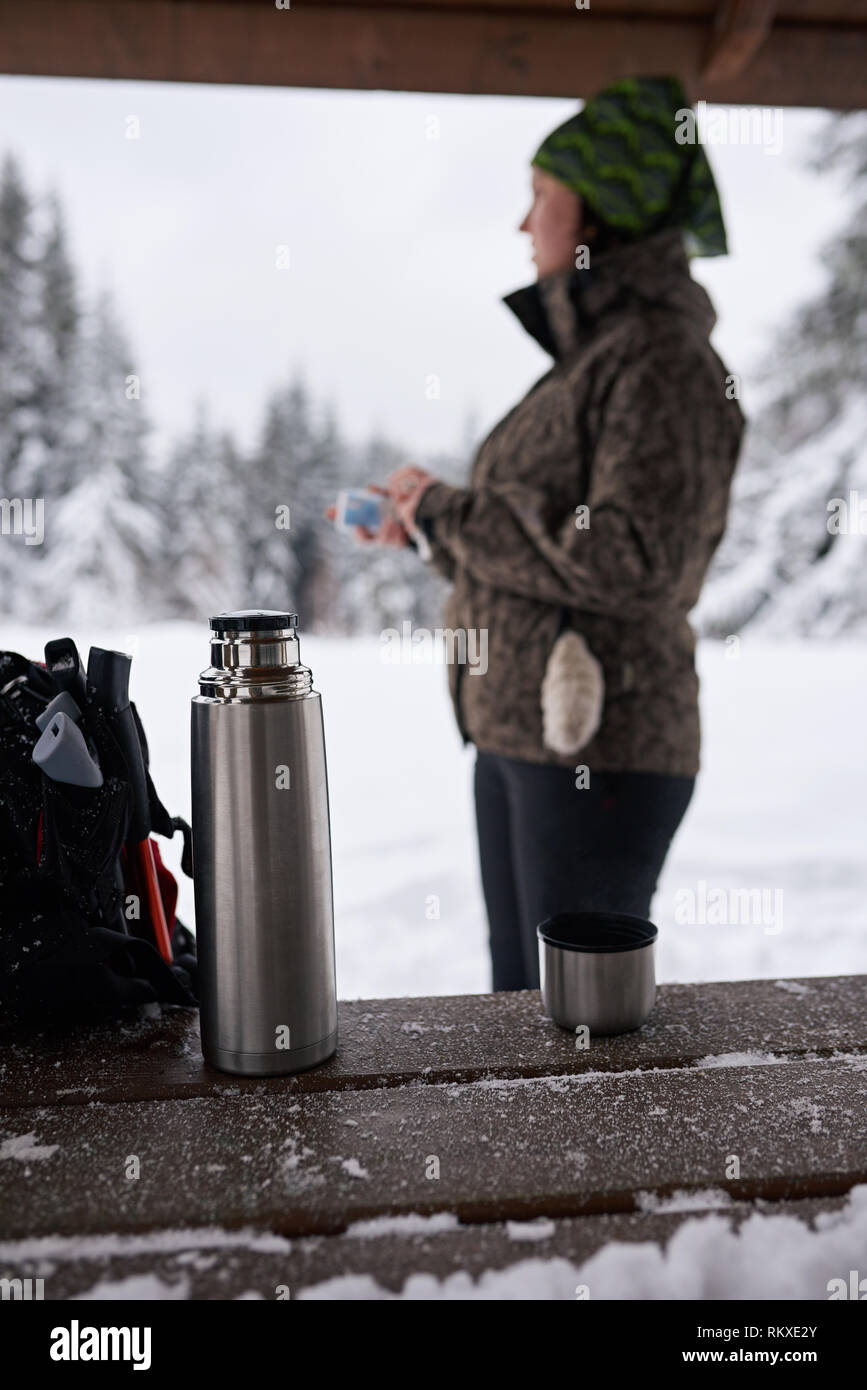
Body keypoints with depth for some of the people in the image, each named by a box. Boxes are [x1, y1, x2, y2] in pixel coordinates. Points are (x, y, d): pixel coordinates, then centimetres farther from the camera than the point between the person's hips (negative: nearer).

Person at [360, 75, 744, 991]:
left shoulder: (662, 359, -12)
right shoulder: (588, 358, 16)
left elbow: (634, 561, -23)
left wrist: (450, 513, -14)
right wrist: (425, 528, 17)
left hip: (598, 751, -9)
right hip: (516, 739, 9)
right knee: (521, 1003, 18)